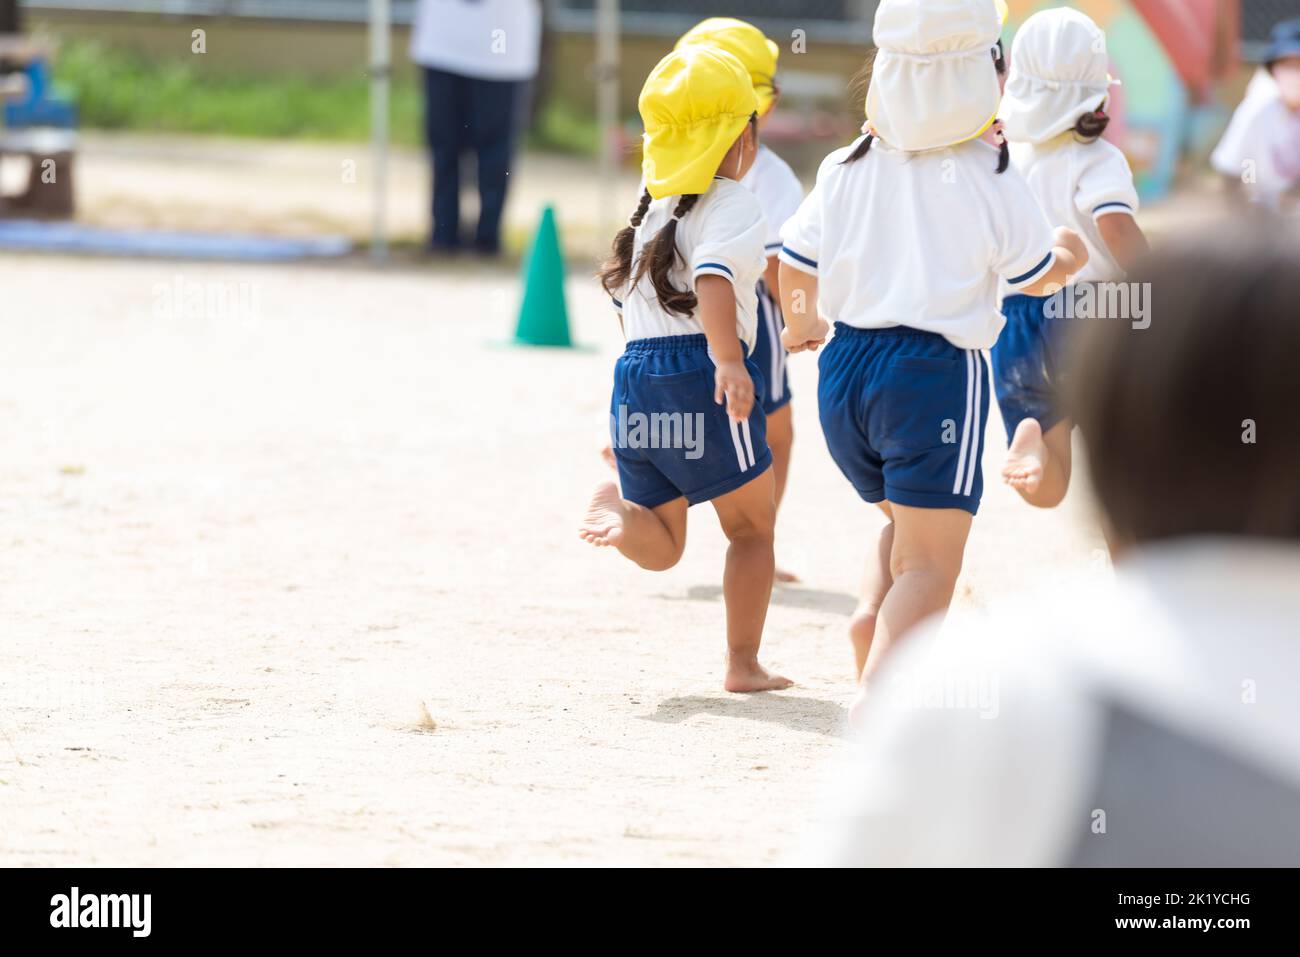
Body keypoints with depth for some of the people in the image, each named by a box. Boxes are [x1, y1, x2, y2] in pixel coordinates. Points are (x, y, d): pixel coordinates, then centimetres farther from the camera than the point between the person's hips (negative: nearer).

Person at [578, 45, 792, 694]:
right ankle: (743, 664, 10)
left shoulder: (650, 206, 18)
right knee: (752, 526, 12)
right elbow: (713, 278, -25)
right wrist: (729, 361, -34)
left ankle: (615, 512, -22)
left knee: (662, 547, 11)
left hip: (634, 373, 6)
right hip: (698, 370, -6)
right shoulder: (733, 206, -6)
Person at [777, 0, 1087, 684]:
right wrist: (1070, 257, 29)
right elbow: (1036, 275, 5)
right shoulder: (990, 182, -8)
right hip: (936, 370, -5)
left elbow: (794, 261, 14)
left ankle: (870, 614, 1)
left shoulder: (845, 170, 3)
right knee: (930, 563, -4)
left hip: (845, 365, 5)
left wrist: (802, 320, 36)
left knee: (903, 520, 28)